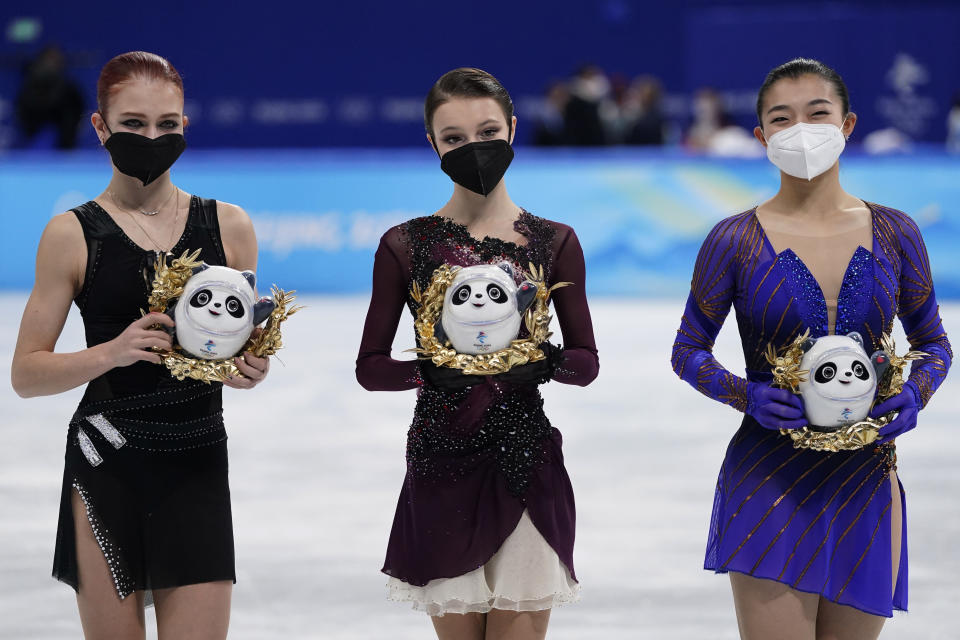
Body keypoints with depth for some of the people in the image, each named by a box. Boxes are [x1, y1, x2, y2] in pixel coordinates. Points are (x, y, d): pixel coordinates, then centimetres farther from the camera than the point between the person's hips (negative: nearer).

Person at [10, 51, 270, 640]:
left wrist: (252, 369, -5)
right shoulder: (73, 235, 0)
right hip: (106, 466, -2)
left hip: (199, 464, 2)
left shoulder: (228, 226, 7)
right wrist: (111, 353, -17)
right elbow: (27, 374, 0)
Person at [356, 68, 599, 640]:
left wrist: (547, 361, -15)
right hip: (442, 465, 0)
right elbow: (370, 367, 3)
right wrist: (431, 368, -17)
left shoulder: (554, 242, 5)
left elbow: (587, 362, 7)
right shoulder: (406, 245, 2)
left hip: (526, 465, 0)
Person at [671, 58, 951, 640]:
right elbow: (689, 352, 4)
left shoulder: (894, 234, 4)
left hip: (867, 484, 3)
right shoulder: (736, 240, -3)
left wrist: (915, 395, -7)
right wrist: (748, 396, -14)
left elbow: (934, 343, 14)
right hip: (770, 484, -3)